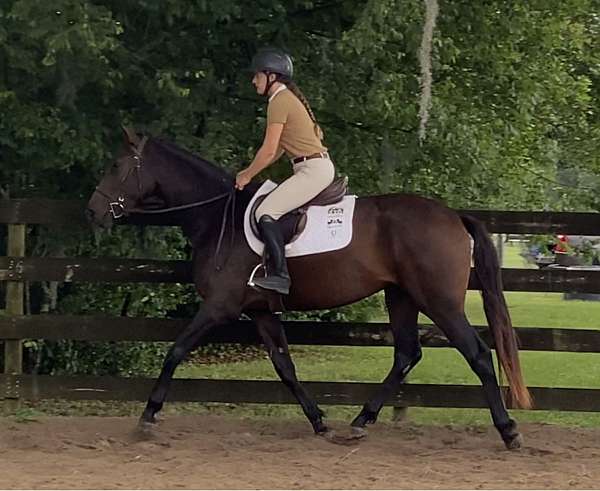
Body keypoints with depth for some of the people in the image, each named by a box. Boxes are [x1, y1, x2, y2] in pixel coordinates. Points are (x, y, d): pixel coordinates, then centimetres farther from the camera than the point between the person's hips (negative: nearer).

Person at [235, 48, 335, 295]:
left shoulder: (279, 102, -11)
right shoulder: (288, 98, 19)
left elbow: (269, 151, -14)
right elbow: (278, 150, 22)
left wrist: (247, 176, -1)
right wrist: (250, 171, 19)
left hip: (313, 170, -11)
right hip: (318, 166, 11)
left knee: (266, 212, -18)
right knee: (272, 207, 19)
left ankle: (280, 275, -22)